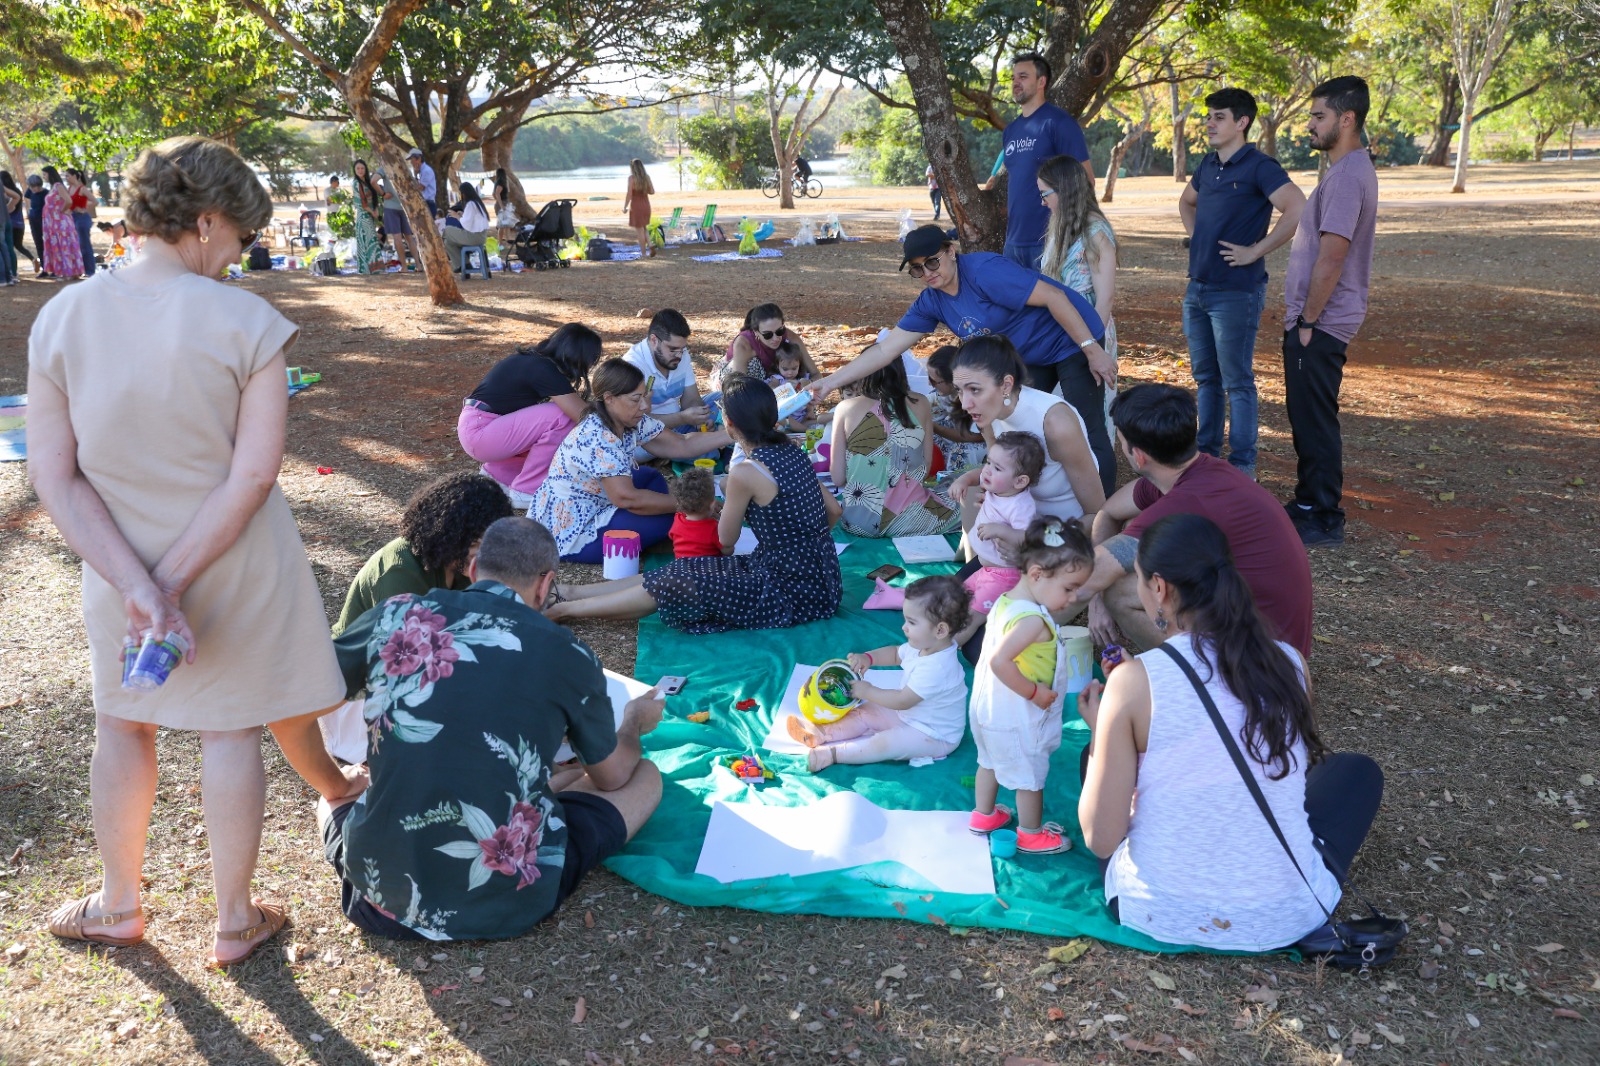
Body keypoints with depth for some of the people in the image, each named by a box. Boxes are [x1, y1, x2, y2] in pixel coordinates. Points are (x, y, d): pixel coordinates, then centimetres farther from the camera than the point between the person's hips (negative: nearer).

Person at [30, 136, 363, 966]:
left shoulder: (62, 319, -9)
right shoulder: (246, 322, -18)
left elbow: (53, 476, -12)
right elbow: (254, 475, -21)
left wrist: (134, 582, -15)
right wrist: (173, 579, -16)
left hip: (119, 566, 3)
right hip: (235, 566, -2)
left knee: (122, 725, 23)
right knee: (233, 727, 14)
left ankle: (118, 907, 40)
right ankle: (234, 921, 30)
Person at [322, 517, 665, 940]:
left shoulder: (397, 616, -1)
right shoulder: (568, 655, -5)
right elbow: (613, 777, 11)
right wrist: (634, 724, 33)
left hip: (381, 892, 3)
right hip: (506, 902, -3)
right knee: (645, 778, 17)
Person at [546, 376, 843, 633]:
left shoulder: (745, 473, -20)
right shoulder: (793, 453, 3)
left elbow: (726, 541, -5)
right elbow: (833, 510, 14)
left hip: (792, 593, -8)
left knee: (671, 588, -4)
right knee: (684, 571, 11)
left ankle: (565, 608, 8)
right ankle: (571, 592, 17)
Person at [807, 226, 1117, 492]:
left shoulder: (984, 271, -28)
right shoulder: (931, 302, -5)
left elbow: (1054, 296, -27)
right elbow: (886, 349, -5)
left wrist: (1092, 350, -25)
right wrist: (830, 382, -12)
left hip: (1072, 339, -8)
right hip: (1031, 357, 8)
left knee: (1088, 433, -9)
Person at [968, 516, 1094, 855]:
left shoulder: (1005, 600, -3)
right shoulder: (1032, 620, -32)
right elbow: (999, 661, -40)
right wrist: (1034, 693, -28)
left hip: (989, 708, 9)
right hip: (1017, 719, -9)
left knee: (990, 761, 28)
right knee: (1030, 776, 13)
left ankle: (983, 815, 48)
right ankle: (1031, 835, 32)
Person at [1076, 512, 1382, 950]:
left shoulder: (1134, 680, -17)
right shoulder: (1289, 664, -7)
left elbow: (1100, 839, -14)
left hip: (1159, 913, -1)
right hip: (1284, 918, 1)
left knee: (1097, 756, 24)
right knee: (1357, 771, 26)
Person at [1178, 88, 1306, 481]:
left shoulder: (1259, 167, -12)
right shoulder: (1208, 164, 11)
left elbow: (1297, 210, -25)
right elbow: (1186, 201, 32)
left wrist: (1256, 250, -20)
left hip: (1236, 291, -8)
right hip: (1197, 287, 8)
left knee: (1237, 382, -1)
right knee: (1206, 377, 16)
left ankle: (1242, 465, 7)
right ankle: (1206, 452, 27)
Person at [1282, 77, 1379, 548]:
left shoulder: (1347, 176, -18)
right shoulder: (1349, 170, 15)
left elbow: (1332, 254, -23)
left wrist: (1308, 320, -18)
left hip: (1321, 324, -10)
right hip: (1313, 319, 10)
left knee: (1315, 420, -4)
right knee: (1306, 416, 18)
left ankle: (1324, 521, 4)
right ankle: (1308, 503, 29)